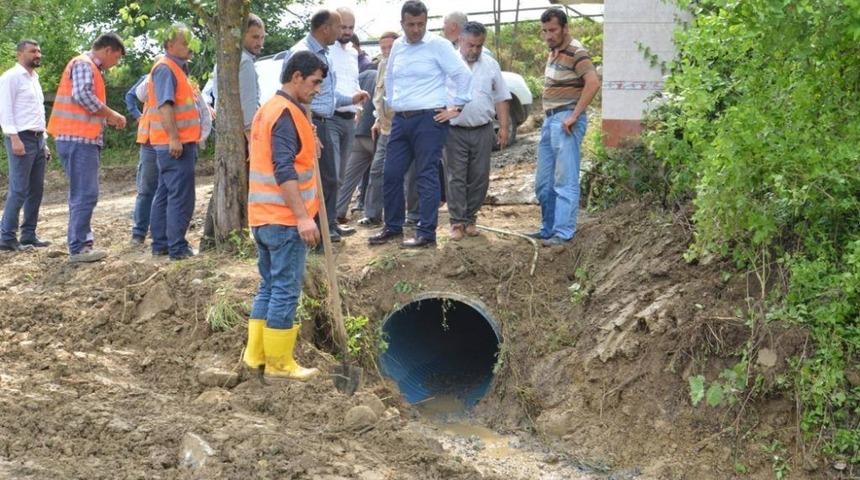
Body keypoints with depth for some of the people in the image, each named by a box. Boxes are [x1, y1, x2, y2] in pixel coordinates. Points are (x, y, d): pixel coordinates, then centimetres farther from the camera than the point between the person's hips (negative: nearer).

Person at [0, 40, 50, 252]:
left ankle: (28, 235, 14)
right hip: (21, 138, -9)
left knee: (36, 190, 8)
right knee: (19, 190, -10)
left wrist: (44, 142, 18)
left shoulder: (34, 79, 20)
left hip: (37, 139, 9)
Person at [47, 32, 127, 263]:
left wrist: (107, 117, 11)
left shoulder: (91, 68, 22)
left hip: (84, 139, 11)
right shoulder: (83, 64, -8)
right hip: (79, 139, -11)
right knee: (85, 194, -10)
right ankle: (78, 248, -8)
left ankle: (83, 240, 23)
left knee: (83, 193, 16)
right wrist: (111, 114, -15)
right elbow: (81, 95, -23)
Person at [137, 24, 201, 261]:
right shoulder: (165, 68, -12)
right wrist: (174, 137, -27)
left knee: (164, 194, 14)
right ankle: (177, 247, -8)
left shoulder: (176, 69, 20)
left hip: (175, 143, 11)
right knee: (181, 196, -9)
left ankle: (160, 243, 21)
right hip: (175, 144, -11)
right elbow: (164, 105, -21)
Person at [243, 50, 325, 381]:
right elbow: (284, 171, -24)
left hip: (263, 217, 10)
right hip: (284, 218, -10)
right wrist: (303, 217, -26)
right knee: (285, 291, -2)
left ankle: (256, 356, 20)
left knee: (269, 287, 16)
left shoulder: (268, 109, 16)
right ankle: (279, 364, 4)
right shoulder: (286, 113, -15)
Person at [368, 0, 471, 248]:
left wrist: (457, 107, -8)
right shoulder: (397, 46, 11)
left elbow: (463, 74, -9)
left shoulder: (438, 45, -8)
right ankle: (393, 226, 22)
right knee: (391, 174, 8)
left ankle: (426, 233, 0)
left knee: (427, 176, -5)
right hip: (400, 120, 7)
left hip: (429, 119, -6)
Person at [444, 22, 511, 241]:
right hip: (455, 131, -2)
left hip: (482, 131, 3)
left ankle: (470, 219, 17)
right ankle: (457, 222, 3)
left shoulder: (491, 65, 9)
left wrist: (504, 127, 7)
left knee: (479, 178, 5)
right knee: (456, 178, -2)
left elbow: (500, 98, 12)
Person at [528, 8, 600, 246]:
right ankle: (548, 228, 23)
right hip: (550, 119, 10)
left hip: (566, 121, -10)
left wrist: (574, 116, -24)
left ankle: (563, 233, -6)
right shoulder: (553, 52, 16)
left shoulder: (575, 52, -12)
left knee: (565, 180, -8)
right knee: (543, 182, 13)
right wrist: (548, 116, 15)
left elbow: (593, 83, -25)